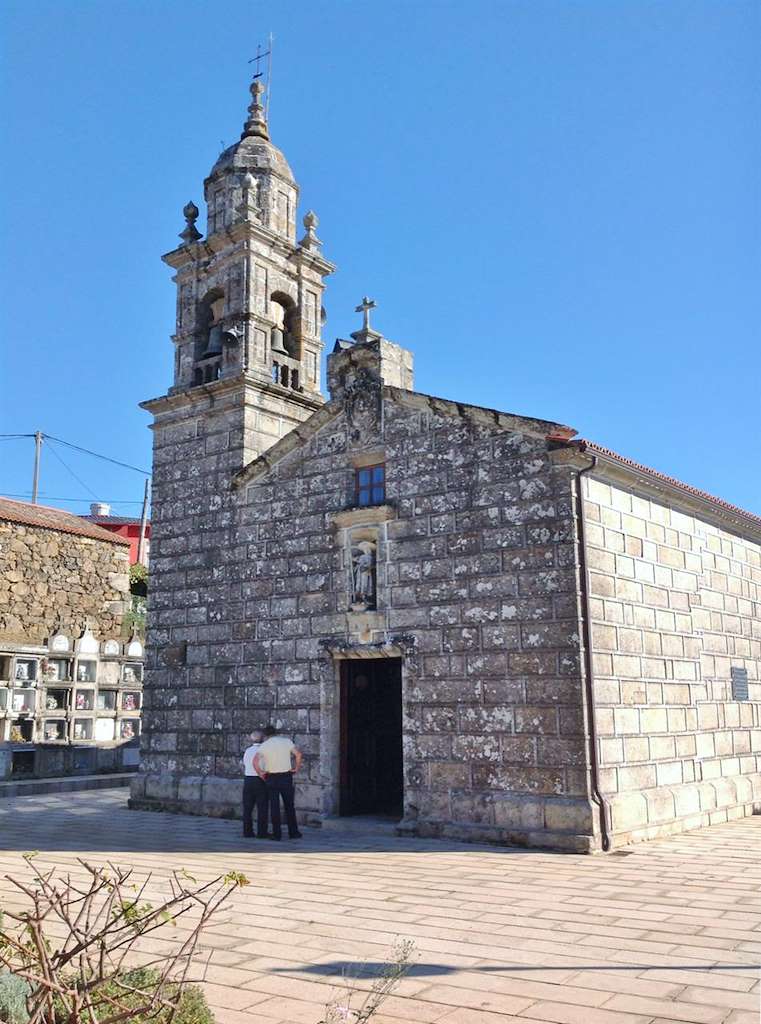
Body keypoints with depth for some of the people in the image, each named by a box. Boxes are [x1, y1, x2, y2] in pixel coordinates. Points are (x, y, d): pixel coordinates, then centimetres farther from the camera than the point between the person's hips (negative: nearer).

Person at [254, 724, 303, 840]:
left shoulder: (264, 745, 0)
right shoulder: (286, 741, 1)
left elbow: (255, 761, -14)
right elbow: (298, 754, -11)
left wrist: (260, 773, -2)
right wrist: (296, 768, 0)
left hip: (271, 778, 0)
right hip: (286, 776, 1)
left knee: (274, 806, 6)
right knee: (289, 805, 10)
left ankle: (277, 833, 6)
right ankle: (293, 832, 13)